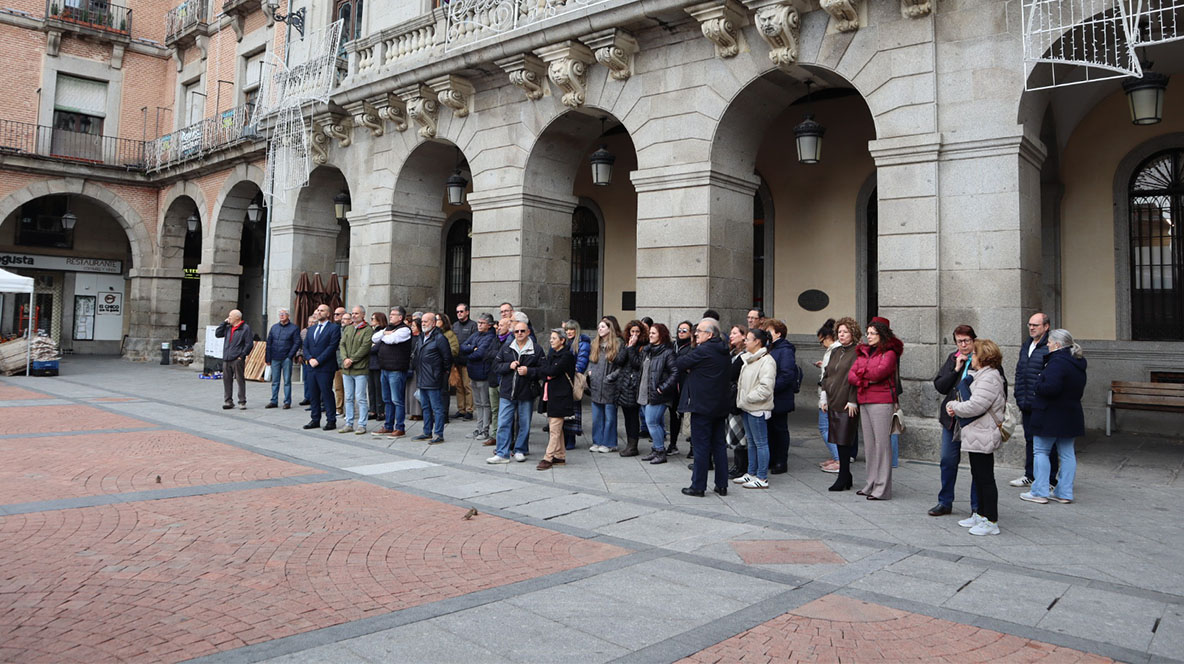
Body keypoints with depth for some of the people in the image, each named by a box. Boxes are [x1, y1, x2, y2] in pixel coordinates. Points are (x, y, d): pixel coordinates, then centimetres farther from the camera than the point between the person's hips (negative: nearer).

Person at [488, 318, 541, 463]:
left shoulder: (536, 350, 0)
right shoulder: (505, 348, 8)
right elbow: (495, 367, 6)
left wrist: (528, 371, -17)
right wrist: (509, 366, -10)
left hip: (526, 393, -2)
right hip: (507, 392, 2)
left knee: (524, 424, 8)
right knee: (503, 424, 0)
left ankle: (520, 451, 23)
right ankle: (502, 454, 6)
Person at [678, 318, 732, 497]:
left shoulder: (703, 350, -16)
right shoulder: (724, 352, 9)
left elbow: (679, 364, -12)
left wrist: (689, 368, 10)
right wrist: (693, 368, 6)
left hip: (702, 405, -8)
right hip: (721, 405, 8)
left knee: (701, 446, -1)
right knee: (719, 445, 13)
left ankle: (698, 486, 5)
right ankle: (722, 485, 17)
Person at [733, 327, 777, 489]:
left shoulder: (767, 361, -16)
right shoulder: (748, 359, 15)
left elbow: (766, 388, -22)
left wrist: (748, 398, -16)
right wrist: (742, 399, 11)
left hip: (758, 409, -10)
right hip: (747, 408, 10)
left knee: (760, 443, -3)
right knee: (751, 442, 17)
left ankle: (762, 478, 3)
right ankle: (751, 473, 26)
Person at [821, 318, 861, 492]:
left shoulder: (858, 352, -7)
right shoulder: (835, 352, 17)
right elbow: (826, 375, 18)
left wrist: (853, 401, -17)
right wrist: (823, 398, 11)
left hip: (847, 405, -8)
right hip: (833, 403, 8)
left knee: (844, 440, -6)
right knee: (838, 440, 11)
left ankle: (843, 478, 1)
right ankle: (846, 477, 20)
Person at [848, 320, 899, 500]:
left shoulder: (888, 353, -3)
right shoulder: (863, 353, 18)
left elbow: (879, 372, -18)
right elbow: (851, 375, 8)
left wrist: (861, 374, -1)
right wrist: (867, 380, -9)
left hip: (881, 402, -7)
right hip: (864, 402, 7)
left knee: (882, 443, -6)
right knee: (869, 445, 11)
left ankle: (882, 488, -2)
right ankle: (871, 485, 19)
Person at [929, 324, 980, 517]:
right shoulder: (953, 359, 10)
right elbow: (939, 386, 4)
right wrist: (956, 369, -6)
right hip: (952, 417, 4)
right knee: (948, 460, 8)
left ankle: (977, 506, 15)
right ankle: (945, 502, 20)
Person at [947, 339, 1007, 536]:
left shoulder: (989, 378, -17)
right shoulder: (980, 375, 17)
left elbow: (975, 406, -24)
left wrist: (954, 407, -7)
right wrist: (953, 405, 0)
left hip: (982, 436, -11)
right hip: (976, 435, 11)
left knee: (985, 478, -5)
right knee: (979, 477, 18)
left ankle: (991, 522, 0)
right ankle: (980, 515, 28)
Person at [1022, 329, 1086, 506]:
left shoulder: (1057, 362, -19)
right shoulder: (1078, 363, 12)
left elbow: (1051, 387, -29)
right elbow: (1078, 390, 19)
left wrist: (1036, 386, -12)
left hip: (1051, 416, -9)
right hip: (1071, 415, 9)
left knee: (1040, 451, 1)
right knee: (1067, 453, 11)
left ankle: (1040, 491, 3)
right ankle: (1064, 492, 15)